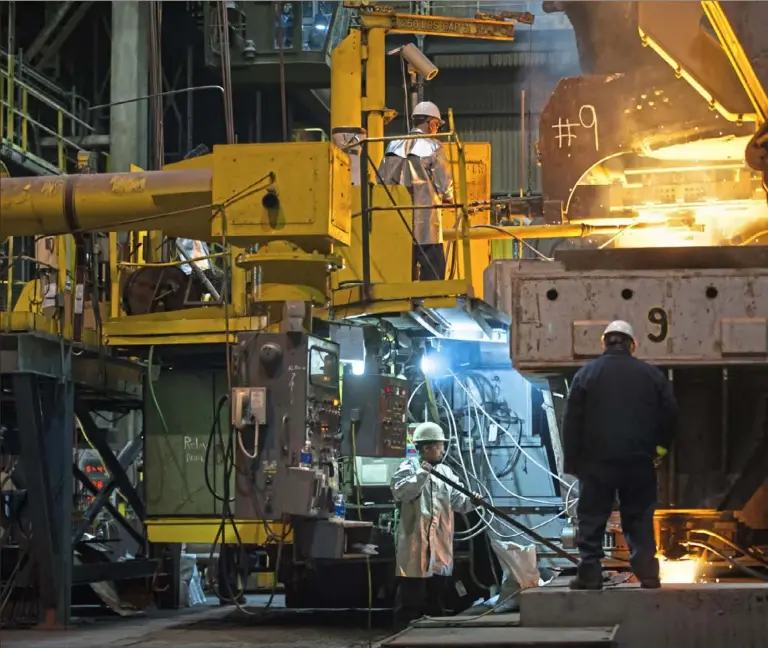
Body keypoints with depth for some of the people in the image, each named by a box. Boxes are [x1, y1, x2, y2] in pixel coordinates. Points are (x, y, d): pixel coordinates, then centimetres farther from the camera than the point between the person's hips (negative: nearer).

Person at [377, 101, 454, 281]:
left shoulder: (393, 146, 9)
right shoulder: (432, 147, -5)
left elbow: (381, 180, 8)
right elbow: (445, 180, -3)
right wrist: (448, 198, 17)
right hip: (425, 219, -5)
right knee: (433, 271, -2)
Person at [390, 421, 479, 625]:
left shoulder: (445, 472, 14)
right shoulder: (408, 468, -5)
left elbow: (457, 500, 8)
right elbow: (399, 492, -21)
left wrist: (471, 501, -13)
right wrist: (422, 474, -25)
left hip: (440, 543, 7)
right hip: (416, 542, -7)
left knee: (436, 596, 14)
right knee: (411, 596, -4)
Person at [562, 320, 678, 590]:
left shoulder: (586, 374, 0)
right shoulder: (652, 375, 6)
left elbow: (572, 421, -2)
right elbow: (670, 413, 5)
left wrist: (572, 460, 3)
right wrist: (659, 445, 17)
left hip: (597, 459, -2)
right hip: (639, 460, 2)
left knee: (591, 518, 3)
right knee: (639, 518, 9)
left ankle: (589, 575, -2)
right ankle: (647, 573, 3)